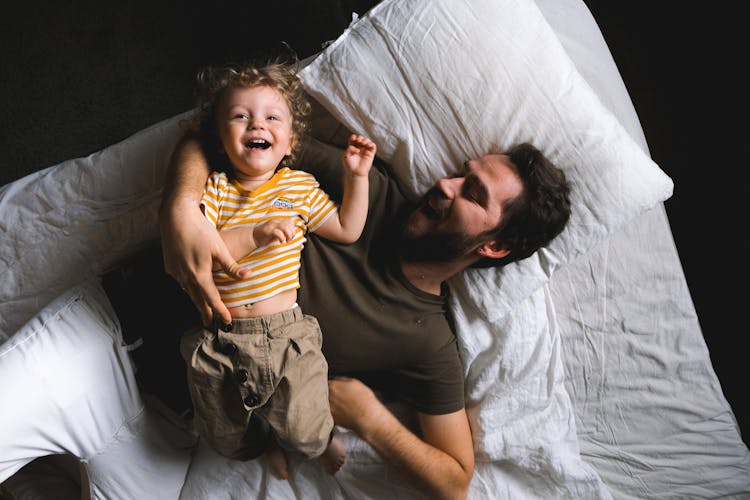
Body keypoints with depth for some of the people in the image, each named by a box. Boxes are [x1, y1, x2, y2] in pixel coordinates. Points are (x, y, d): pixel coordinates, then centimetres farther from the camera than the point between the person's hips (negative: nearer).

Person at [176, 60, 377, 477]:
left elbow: (348, 230, 11)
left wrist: (357, 176, 2)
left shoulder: (300, 186, 3)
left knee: (304, 434, -3)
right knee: (223, 438, 14)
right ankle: (260, 444, 49)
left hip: (286, 333, 0)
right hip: (220, 339, 0)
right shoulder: (212, 189, -4)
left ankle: (320, 435, 33)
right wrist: (252, 235, -28)